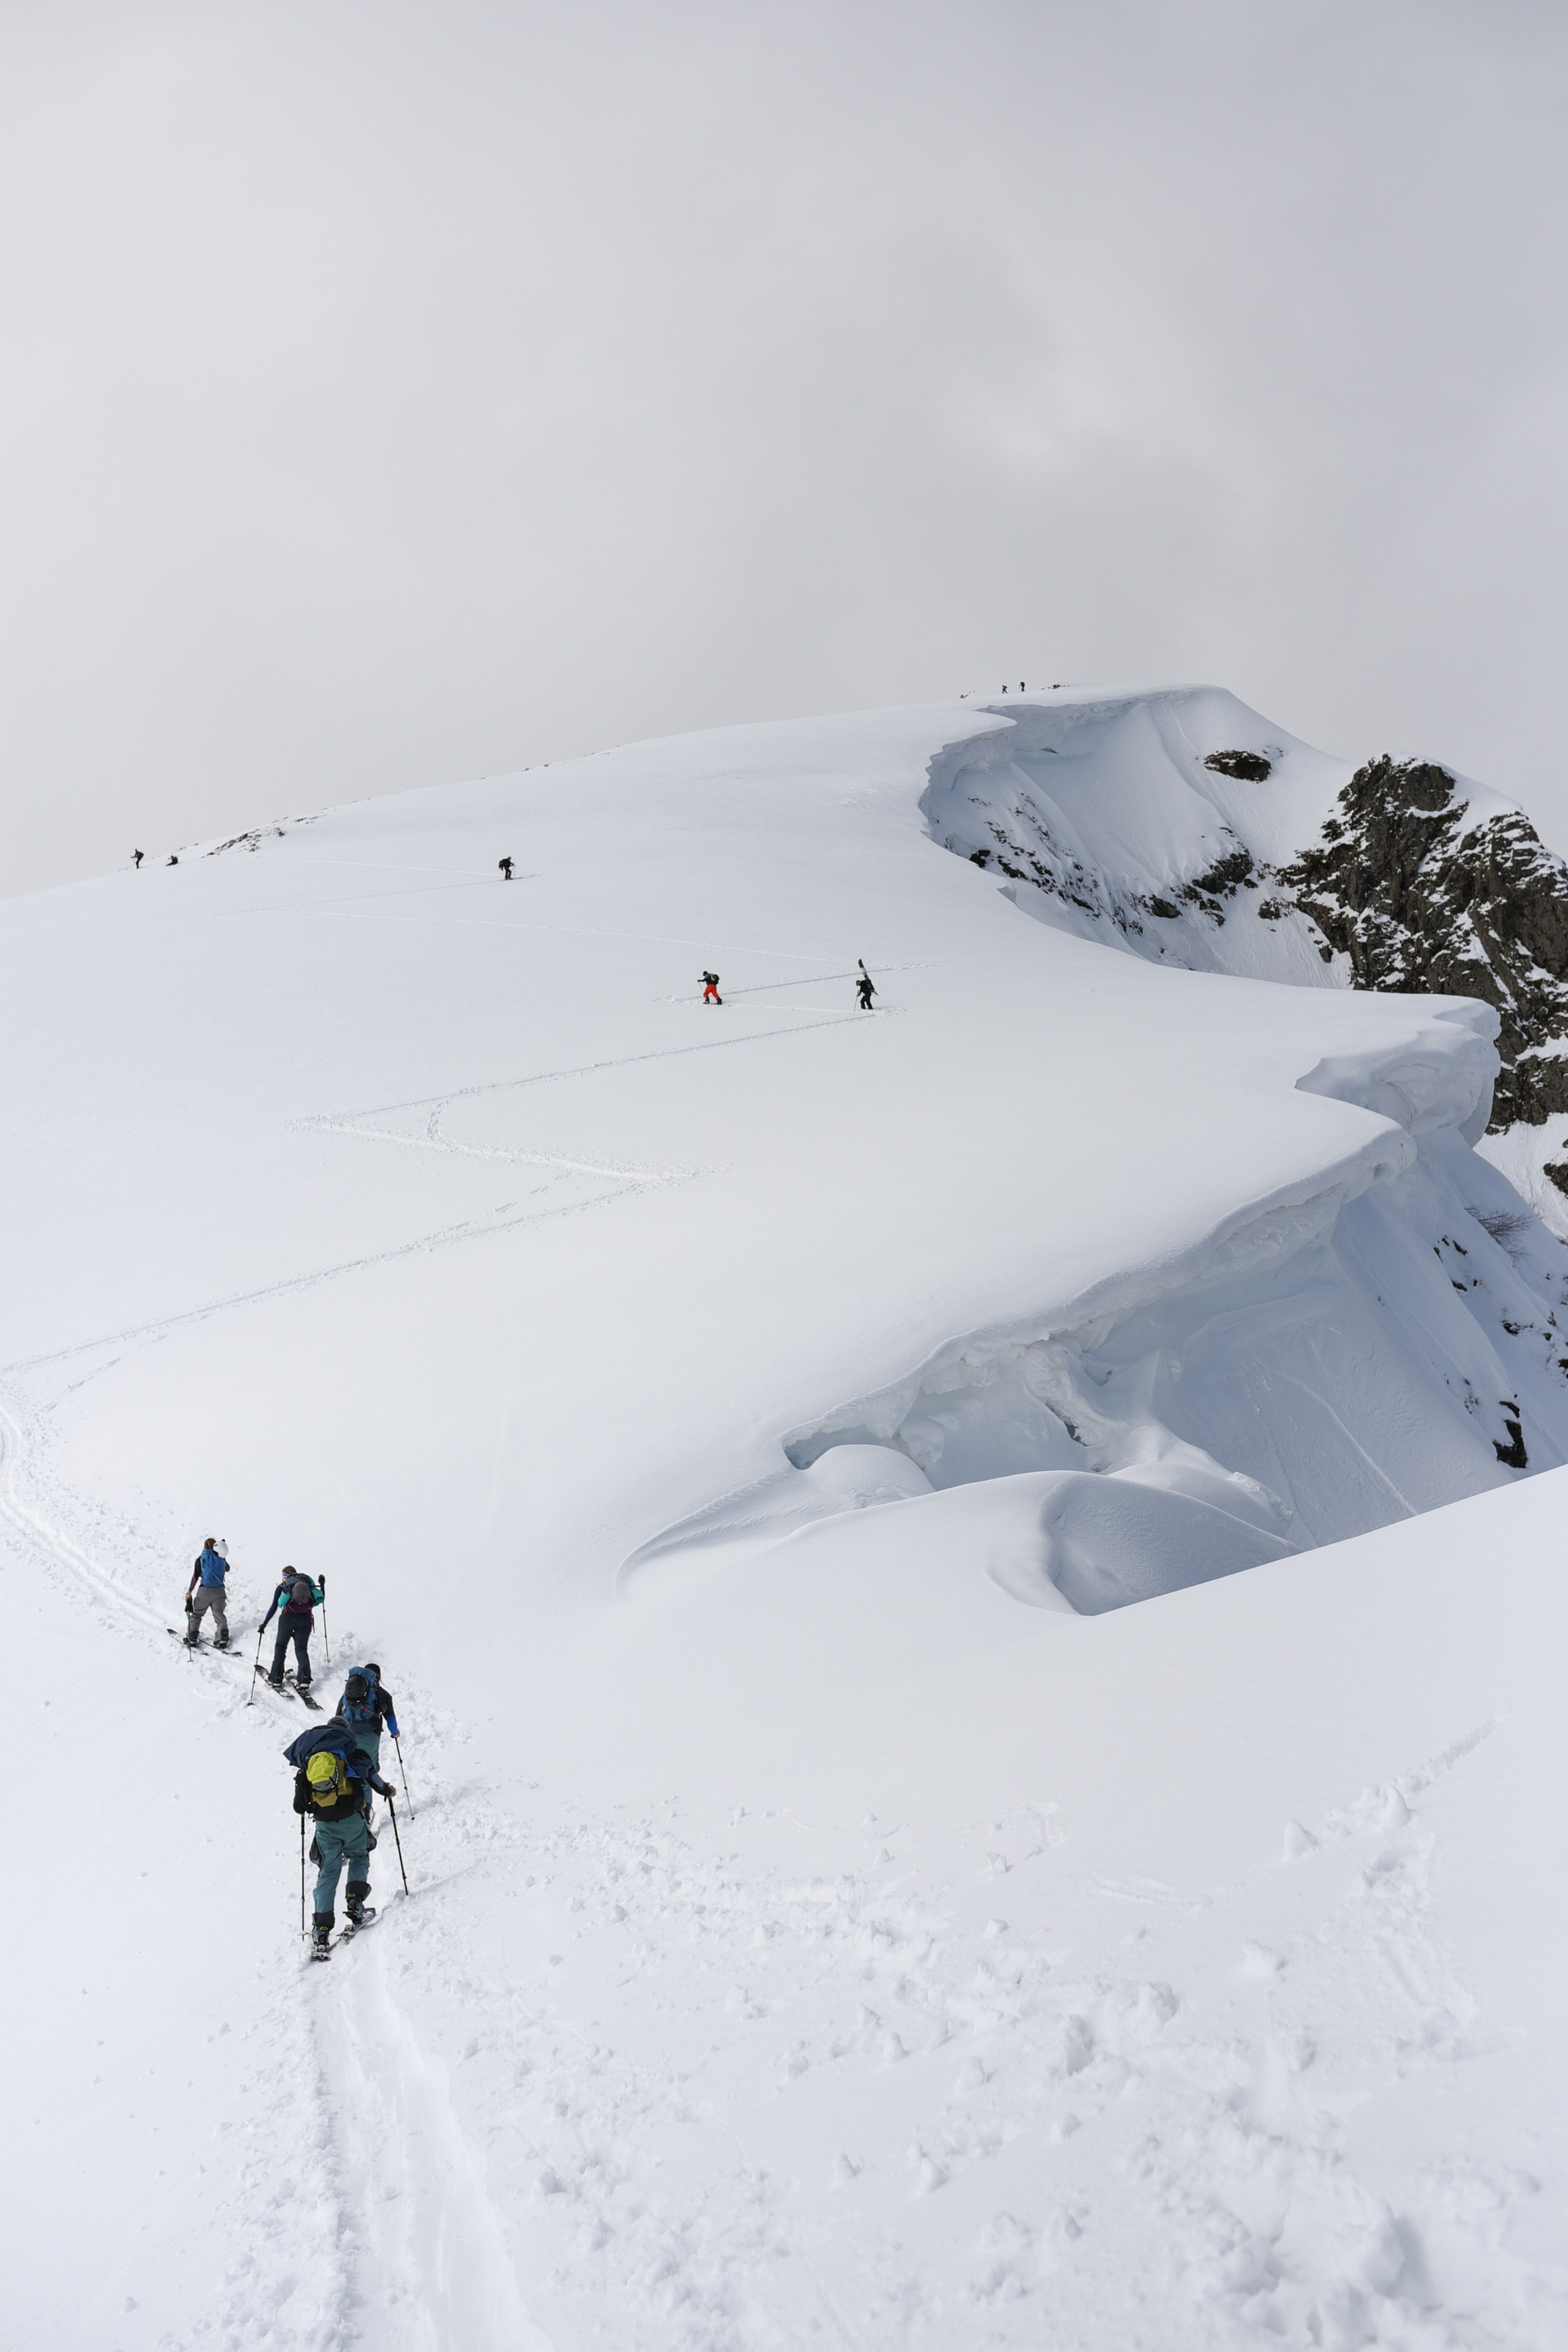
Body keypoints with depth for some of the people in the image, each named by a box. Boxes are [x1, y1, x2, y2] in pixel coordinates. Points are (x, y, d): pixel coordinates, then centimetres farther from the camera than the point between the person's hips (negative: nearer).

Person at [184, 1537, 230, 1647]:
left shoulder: (201, 1559, -5)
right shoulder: (221, 1558, 2)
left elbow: (195, 1577, -7)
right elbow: (227, 1569, 22)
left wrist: (189, 1592, -1)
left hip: (204, 1591, -2)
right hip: (219, 1591, 2)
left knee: (196, 1615, 13)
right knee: (219, 1615, 12)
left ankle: (192, 1639, 10)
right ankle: (222, 1639, 2)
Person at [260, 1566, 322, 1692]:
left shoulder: (282, 1587, 13)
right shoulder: (306, 1581, 19)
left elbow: (274, 1608, 10)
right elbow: (319, 1598, 20)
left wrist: (264, 1624, 16)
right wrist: (321, 1585, 35)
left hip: (288, 1618, -2)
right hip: (306, 1619, 2)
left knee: (281, 1647, 15)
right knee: (302, 1649, 11)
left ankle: (276, 1679, 11)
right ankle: (304, 1678, -6)